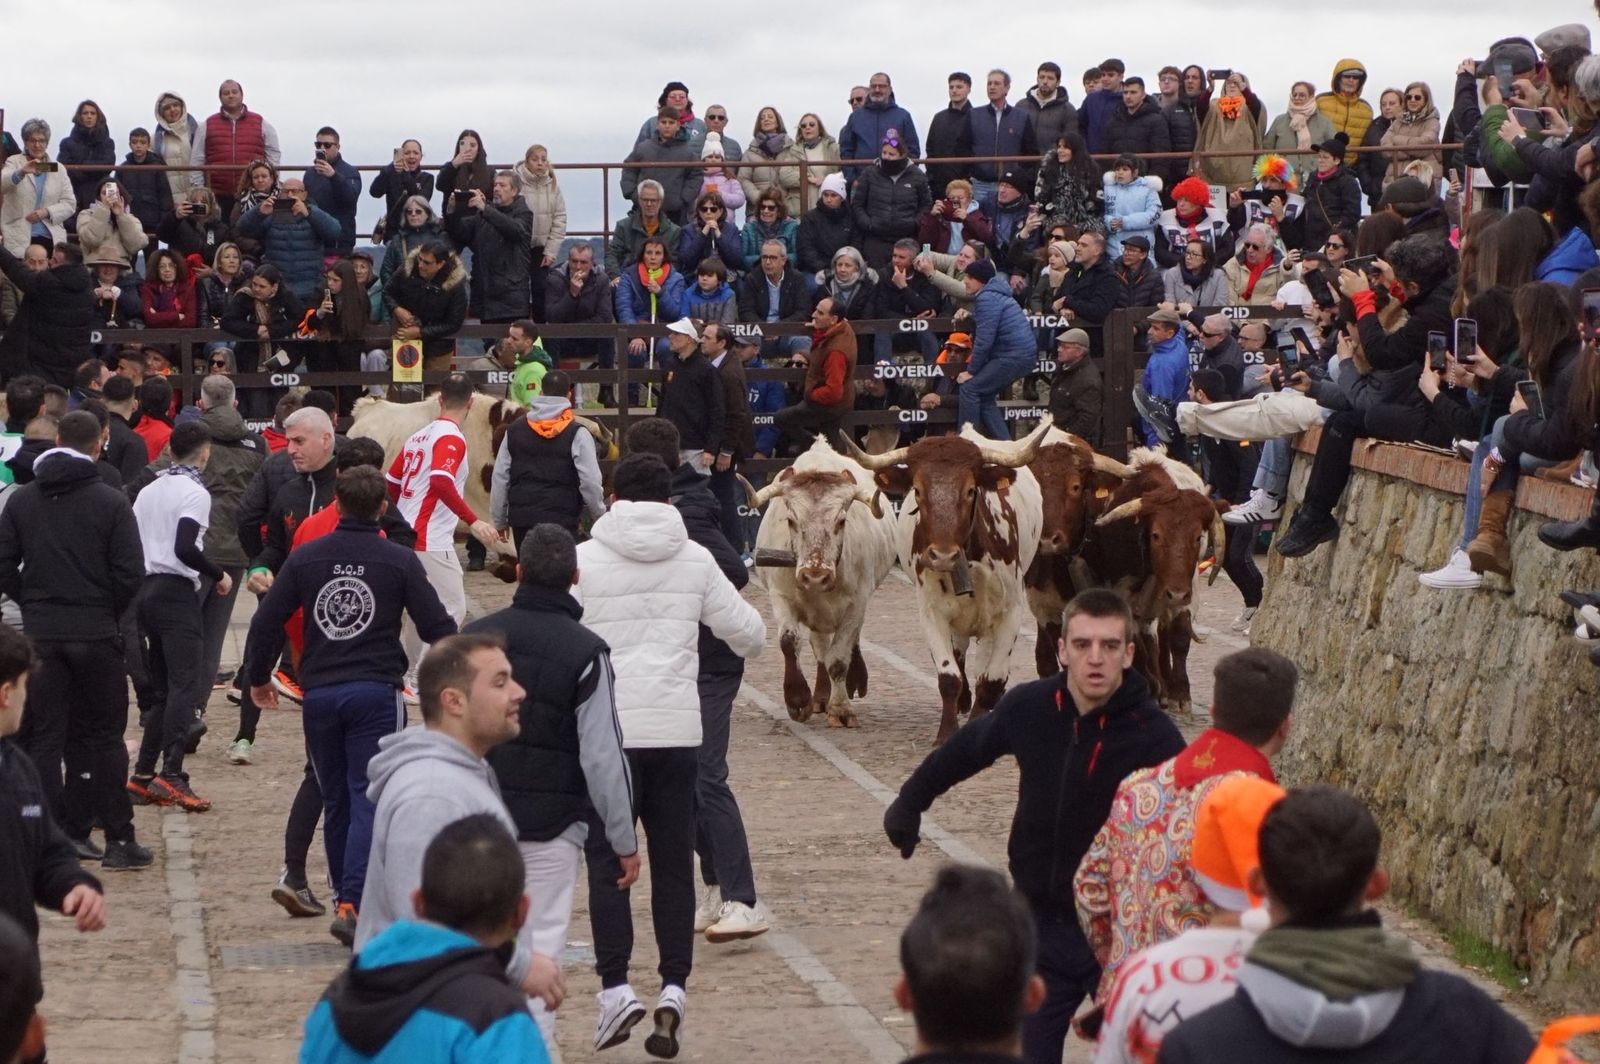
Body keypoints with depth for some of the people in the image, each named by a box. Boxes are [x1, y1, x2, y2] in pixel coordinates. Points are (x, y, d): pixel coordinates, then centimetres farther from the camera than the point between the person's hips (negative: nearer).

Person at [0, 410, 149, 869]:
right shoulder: (111, 502, -8)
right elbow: (131, 572, -11)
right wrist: (109, 612, 6)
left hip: (39, 635, 2)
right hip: (95, 633, -2)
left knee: (43, 737, 6)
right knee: (103, 736, 6)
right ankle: (119, 839, 5)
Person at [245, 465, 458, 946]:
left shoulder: (305, 558, 4)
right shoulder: (399, 561, -3)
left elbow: (266, 621, 5)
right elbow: (438, 626, -2)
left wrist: (258, 677, 20)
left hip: (318, 693, 3)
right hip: (376, 691, -3)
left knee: (336, 800, 15)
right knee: (369, 798, -5)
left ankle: (345, 896, 22)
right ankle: (351, 904, -18)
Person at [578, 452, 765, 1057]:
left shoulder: (584, 559, -3)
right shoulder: (695, 560, 4)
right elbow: (746, 629, 12)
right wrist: (750, 643, 36)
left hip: (607, 729, -2)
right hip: (678, 729, 2)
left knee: (607, 863, 5)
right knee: (674, 864, 9)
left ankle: (615, 987, -6)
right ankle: (673, 991, 3)